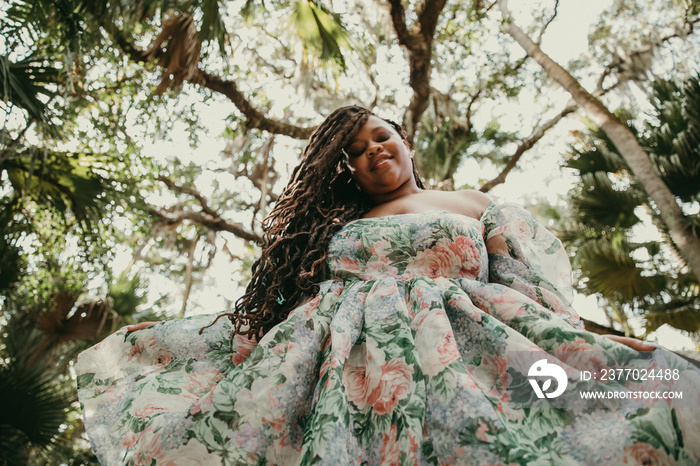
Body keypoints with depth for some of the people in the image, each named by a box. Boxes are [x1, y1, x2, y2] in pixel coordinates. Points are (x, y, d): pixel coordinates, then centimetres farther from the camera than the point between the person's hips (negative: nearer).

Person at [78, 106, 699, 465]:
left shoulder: (477, 206, 21)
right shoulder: (336, 223, 26)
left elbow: (534, 300, 10)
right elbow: (268, 310, 23)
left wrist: (590, 352, -9)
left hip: (450, 355, -1)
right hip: (336, 358, 2)